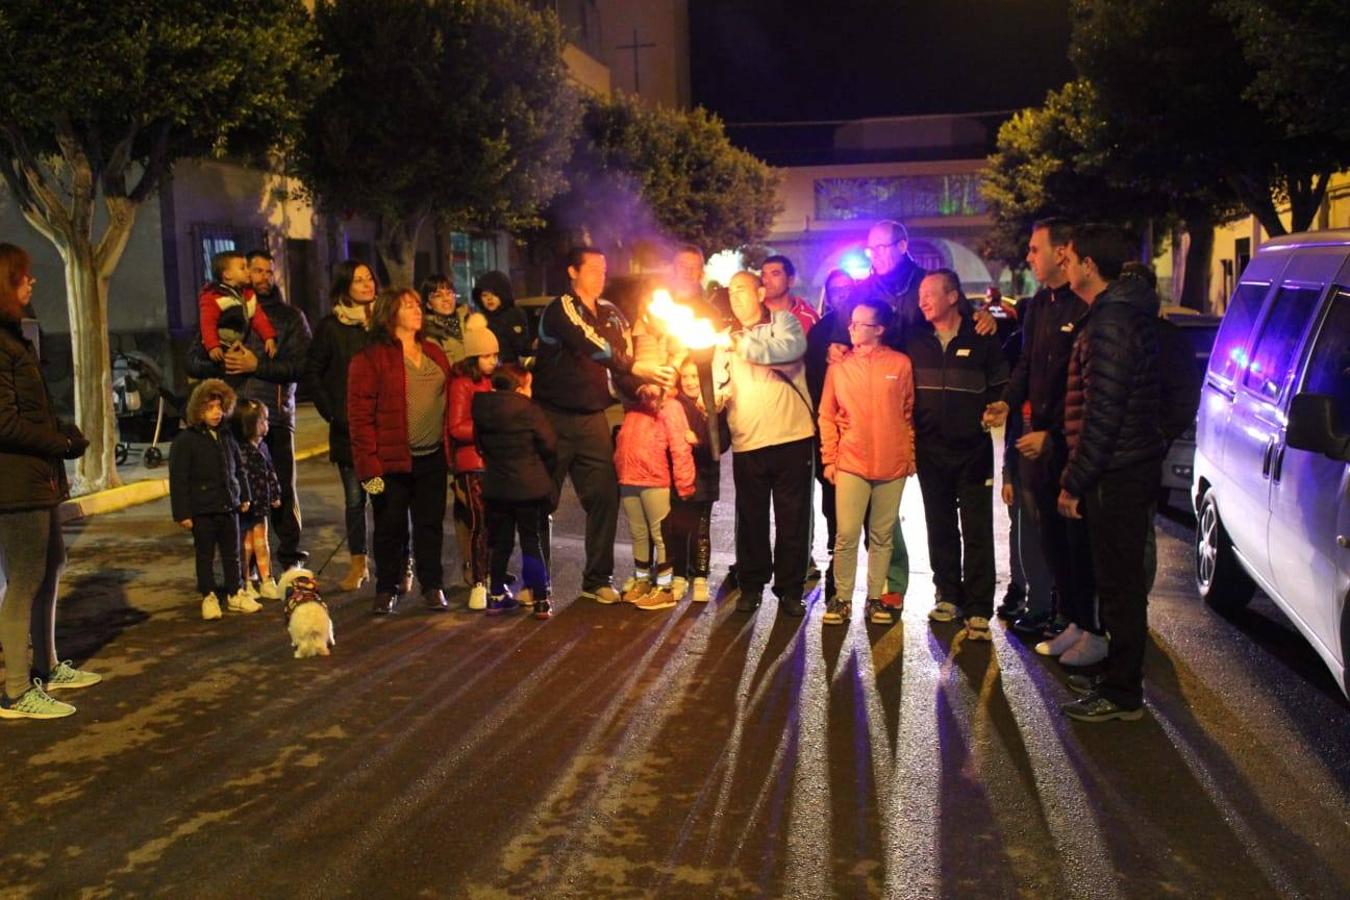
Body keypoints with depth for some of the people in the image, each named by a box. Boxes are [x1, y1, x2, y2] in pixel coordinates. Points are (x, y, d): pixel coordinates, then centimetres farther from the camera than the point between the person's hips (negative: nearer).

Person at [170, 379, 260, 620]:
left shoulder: (226, 437, 7)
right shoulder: (185, 441, -11)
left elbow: (239, 469, 18)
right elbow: (178, 479, -11)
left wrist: (244, 496, 16)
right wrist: (182, 513, -13)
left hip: (229, 507, 5)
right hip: (202, 511, -5)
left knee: (232, 554, 12)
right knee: (205, 557, 8)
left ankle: (235, 594, 23)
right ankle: (208, 597, 18)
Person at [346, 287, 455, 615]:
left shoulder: (434, 353, 13)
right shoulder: (371, 358, -6)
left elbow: (448, 402, 16)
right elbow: (360, 414, -10)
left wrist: (449, 449, 8)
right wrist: (369, 466, -15)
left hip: (433, 457, 5)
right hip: (392, 461, -4)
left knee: (431, 523, 10)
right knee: (390, 526, 5)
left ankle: (432, 586, 21)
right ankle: (386, 589, 18)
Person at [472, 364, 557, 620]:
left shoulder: (482, 411, 0)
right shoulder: (530, 411, -13)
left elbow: (481, 445, 9)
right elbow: (549, 445, -9)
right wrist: (544, 472, 10)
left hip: (496, 488, 4)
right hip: (530, 488, -4)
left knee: (500, 543, 14)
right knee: (533, 543, 3)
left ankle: (496, 595, 19)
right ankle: (540, 600, 4)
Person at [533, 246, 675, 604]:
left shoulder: (611, 313, 11)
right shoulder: (561, 310, -10)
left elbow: (622, 359, 10)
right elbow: (592, 347, -24)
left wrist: (642, 388, -10)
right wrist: (641, 369, -32)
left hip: (593, 418, 5)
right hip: (555, 417, -5)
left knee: (604, 497, 2)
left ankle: (597, 579, 15)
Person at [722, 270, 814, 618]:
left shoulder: (784, 322, 4)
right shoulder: (728, 338, 18)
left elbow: (792, 348, -19)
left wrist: (742, 345, -23)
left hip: (792, 439, -3)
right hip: (747, 443, 4)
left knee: (793, 520, 3)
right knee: (751, 520, 8)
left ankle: (789, 590, 14)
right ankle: (751, 586, 21)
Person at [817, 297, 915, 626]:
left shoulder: (900, 364, 1)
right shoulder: (839, 366, 3)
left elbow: (909, 413, 7)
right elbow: (827, 416, 7)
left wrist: (910, 455, 6)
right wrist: (829, 459, 3)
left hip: (893, 466, 0)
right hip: (850, 464, 0)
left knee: (882, 536, 8)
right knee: (847, 534, -4)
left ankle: (876, 598, 19)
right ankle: (841, 598, 8)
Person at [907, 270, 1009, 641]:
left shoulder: (982, 339, -5)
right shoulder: (915, 341, 4)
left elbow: (1001, 387, 2)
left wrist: (990, 413, -10)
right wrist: (910, 432, 3)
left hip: (973, 450, -3)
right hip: (931, 452, 4)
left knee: (977, 531, -1)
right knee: (940, 528, 12)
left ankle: (977, 610, 4)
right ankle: (949, 596, 25)